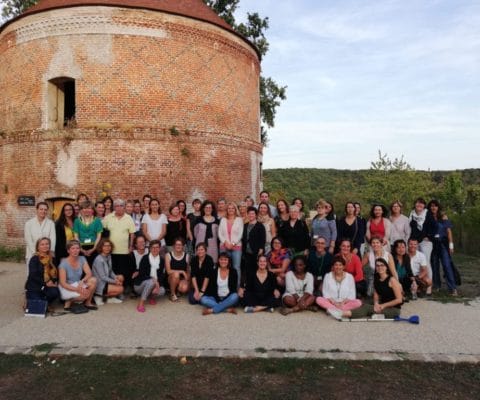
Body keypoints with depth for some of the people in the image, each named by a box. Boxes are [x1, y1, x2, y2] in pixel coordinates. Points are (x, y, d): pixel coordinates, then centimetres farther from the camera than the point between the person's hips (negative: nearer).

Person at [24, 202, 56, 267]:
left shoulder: (51, 223, 3)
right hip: (32, 255, 0)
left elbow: (53, 239, -3)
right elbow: (28, 240, -2)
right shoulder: (29, 223, 3)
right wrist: (35, 253, -11)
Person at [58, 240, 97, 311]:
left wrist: (82, 281, -32)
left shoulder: (82, 259, -4)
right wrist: (77, 289, -32)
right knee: (86, 294, -31)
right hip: (67, 288, -6)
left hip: (78, 285, 6)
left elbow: (89, 274, -11)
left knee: (93, 280, -22)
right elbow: (63, 283, -21)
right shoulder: (64, 263, -18)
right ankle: (69, 301, -3)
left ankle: (88, 302, -3)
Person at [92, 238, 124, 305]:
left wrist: (116, 278, -8)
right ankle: (100, 297, -3)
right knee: (120, 289, -16)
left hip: (106, 281, 9)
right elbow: (103, 277, -21)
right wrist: (115, 281, -14)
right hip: (99, 285, -9)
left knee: (121, 277, -3)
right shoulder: (99, 260, -23)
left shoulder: (109, 256, 3)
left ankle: (110, 297, 1)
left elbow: (110, 271, 9)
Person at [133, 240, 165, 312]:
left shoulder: (161, 260, 3)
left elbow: (161, 276, -1)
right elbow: (141, 273, -16)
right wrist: (153, 279, -27)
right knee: (151, 282, -35)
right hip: (140, 284, -4)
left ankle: (151, 296, 8)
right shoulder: (145, 258, -9)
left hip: (155, 283, 4)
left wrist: (157, 286, -18)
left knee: (162, 291, -24)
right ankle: (141, 303, -26)